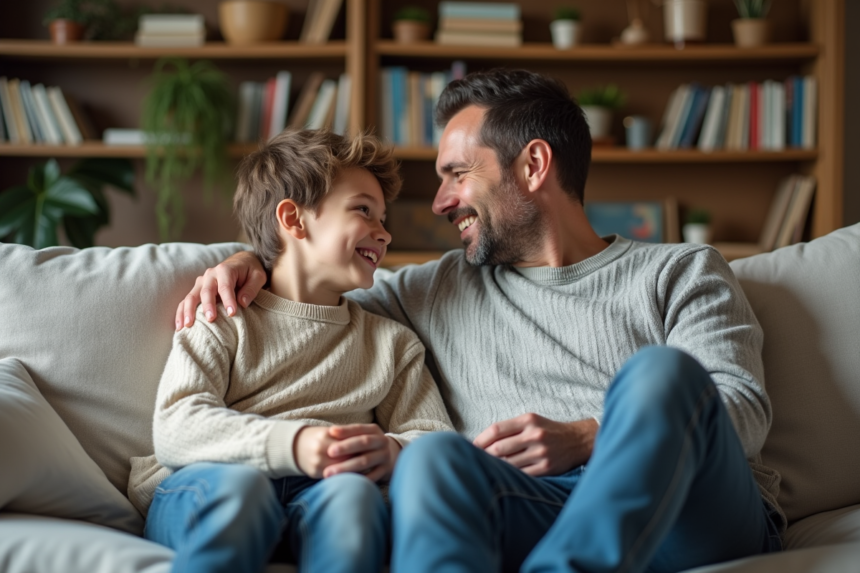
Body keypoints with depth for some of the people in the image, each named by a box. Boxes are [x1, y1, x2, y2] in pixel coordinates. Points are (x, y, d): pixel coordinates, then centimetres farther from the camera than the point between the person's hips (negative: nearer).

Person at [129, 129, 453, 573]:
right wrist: (292, 444, -21)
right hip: (204, 491, -1)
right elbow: (175, 429, -3)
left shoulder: (393, 341, 26)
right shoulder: (223, 319, 14)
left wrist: (392, 452, -13)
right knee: (239, 481, -37)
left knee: (352, 491, -34)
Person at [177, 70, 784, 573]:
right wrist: (250, 263, 16)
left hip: (694, 513, -1)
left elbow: (746, 409, 1)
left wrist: (585, 439, -13)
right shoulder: (440, 289, 29)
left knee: (660, 371, -32)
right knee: (434, 456, -32)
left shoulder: (682, 272, 17)